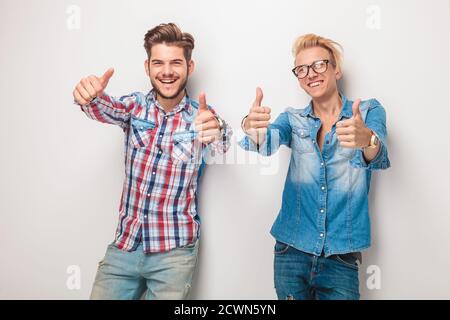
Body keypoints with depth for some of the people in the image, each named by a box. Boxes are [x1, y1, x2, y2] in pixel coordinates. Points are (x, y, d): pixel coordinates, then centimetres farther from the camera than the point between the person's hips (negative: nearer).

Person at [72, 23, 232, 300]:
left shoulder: (201, 116, -6)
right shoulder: (136, 106, 0)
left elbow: (219, 147, -26)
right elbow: (108, 110, -21)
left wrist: (216, 132, -50)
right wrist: (90, 97, -44)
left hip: (174, 251, -2)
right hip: (124, 245, 2)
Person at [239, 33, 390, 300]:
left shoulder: (370, 111, -1)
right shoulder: (293, 119, 5)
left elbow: (380, 158, -21)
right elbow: (269, 141, -17)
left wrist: (367, 139, -44)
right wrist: (253, 128, -40)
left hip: (342, 257, -1)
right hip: (291, 251, 2)